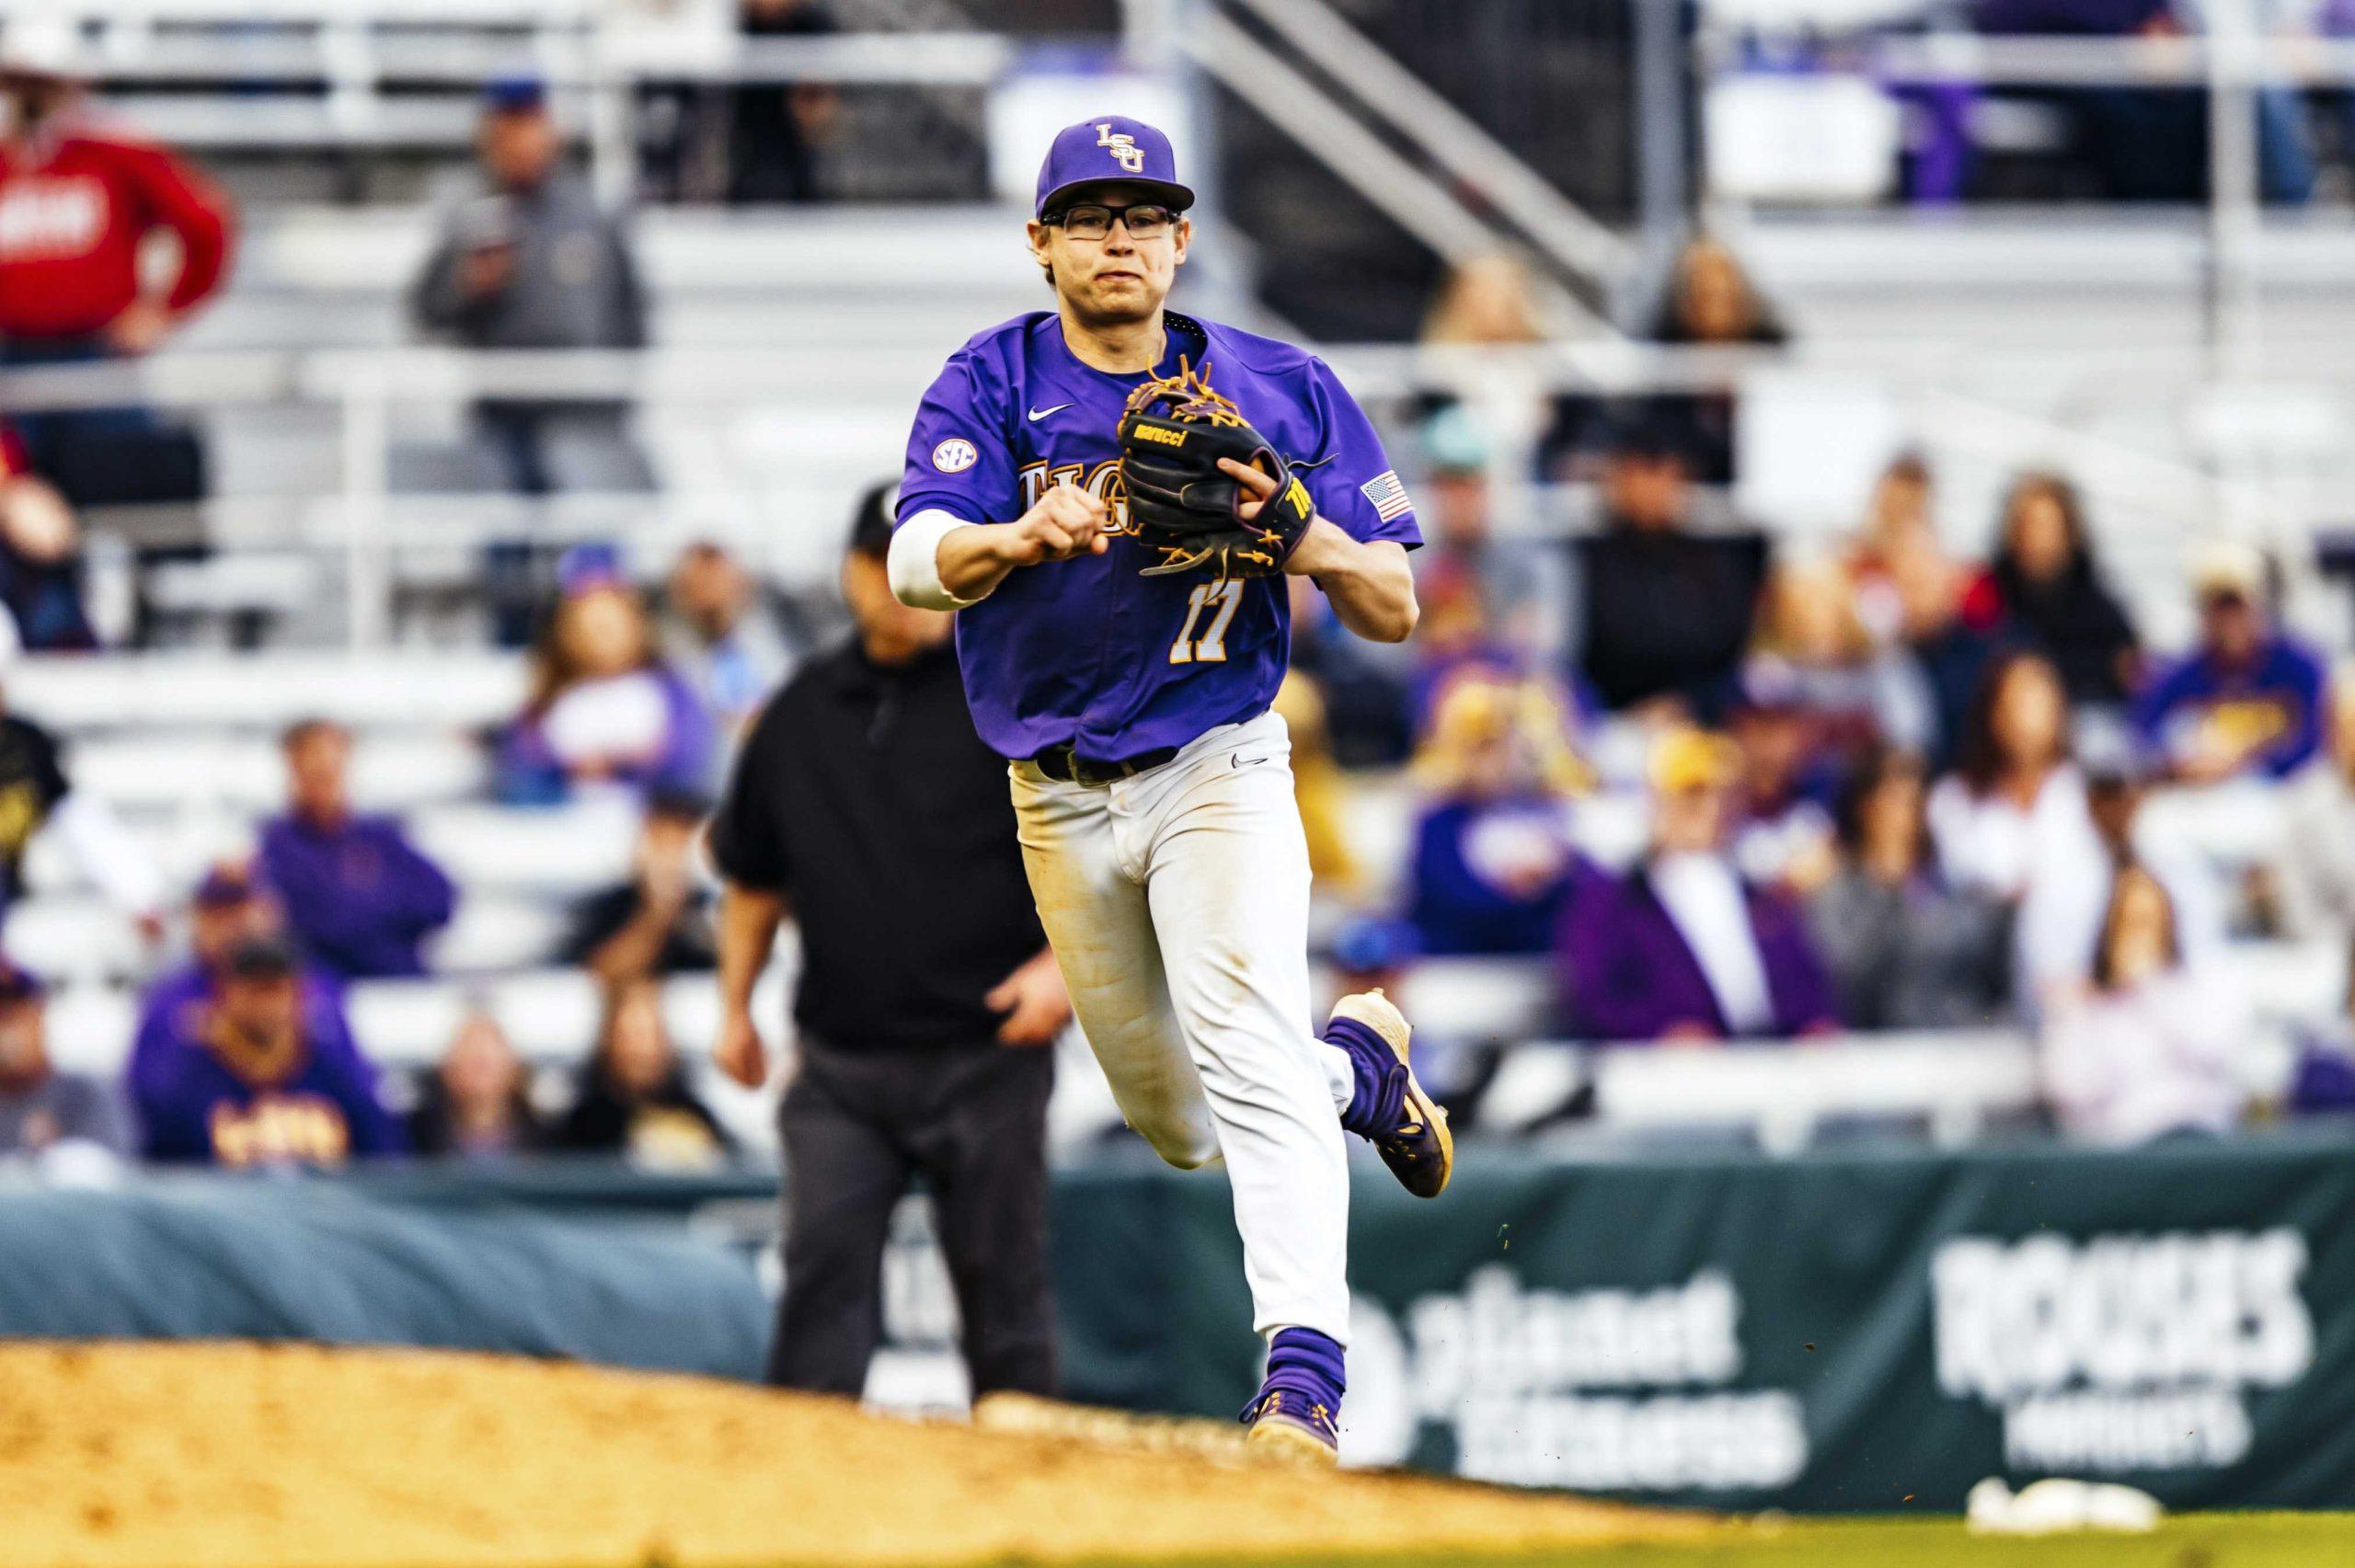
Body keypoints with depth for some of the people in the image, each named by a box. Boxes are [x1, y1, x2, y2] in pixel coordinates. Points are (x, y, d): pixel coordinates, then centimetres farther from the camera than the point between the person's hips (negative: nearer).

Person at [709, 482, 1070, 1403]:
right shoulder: (801, 713, 12)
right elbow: (753, 878, 22)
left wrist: (1065, 964, -15)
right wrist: (734, 1006, 18)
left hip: (984, 1058, -3)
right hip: (840, 1064, 3)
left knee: (1001, 1280, 1)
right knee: (824, 1264, -8)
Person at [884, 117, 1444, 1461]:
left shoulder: (1280, 390, -1)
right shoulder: (993, 384, -2)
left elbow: (1395, 612, -1)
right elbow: (917, 566, -18)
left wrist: (1302, 528, -22)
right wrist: (1022, 537, -40)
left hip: (1216, 773, -3)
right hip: (1061, 804, 3)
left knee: (1248, 1057, -25)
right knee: (1182, 1133, 12)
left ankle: (1305, 1381, -35)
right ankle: (1361, 1066, 42)